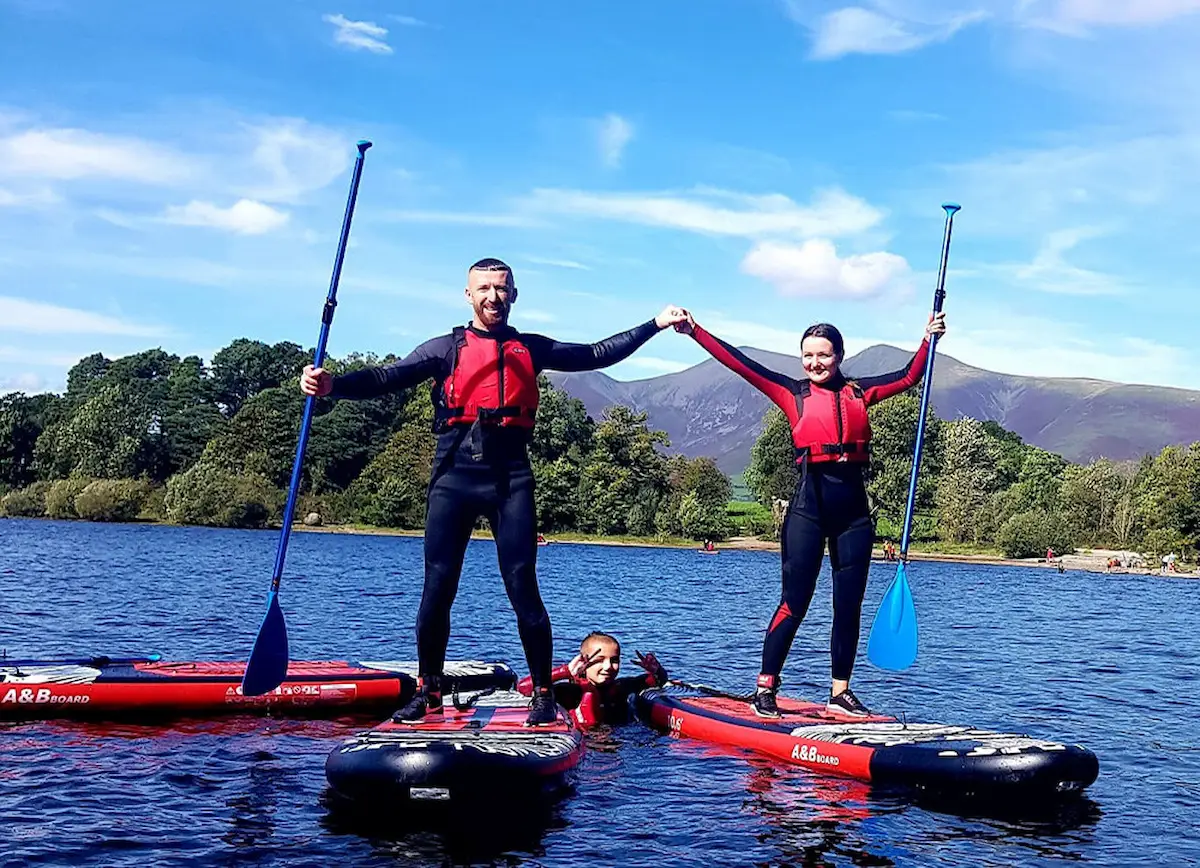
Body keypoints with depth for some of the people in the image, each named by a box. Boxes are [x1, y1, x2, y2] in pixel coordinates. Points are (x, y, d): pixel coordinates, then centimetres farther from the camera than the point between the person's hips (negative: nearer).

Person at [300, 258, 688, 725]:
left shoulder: (531, 349, 15)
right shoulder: (446, 348, 8)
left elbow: (597, 355, 19)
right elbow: (388, 377, -3)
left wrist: (655, 324, 17)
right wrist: (333, 384, -20)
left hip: (510, 478, 1)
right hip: (455, 475, 0)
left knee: (523, 589, -4)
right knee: (438, 589, -2)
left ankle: (543, 694, 6)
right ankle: (427, 692, 12)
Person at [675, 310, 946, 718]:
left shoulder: (858, 391, 11)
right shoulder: (793, 393, 3)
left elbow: (909, 376, 14)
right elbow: (740, 363, -3)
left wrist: (929, 338, 3)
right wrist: (695, 331, -8)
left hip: (854, 510, 4)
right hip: (809, 505, -4)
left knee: (849, 605, 7)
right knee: (795, 602, -5)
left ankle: (839, 692, 17)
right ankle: (765, 688, 3)